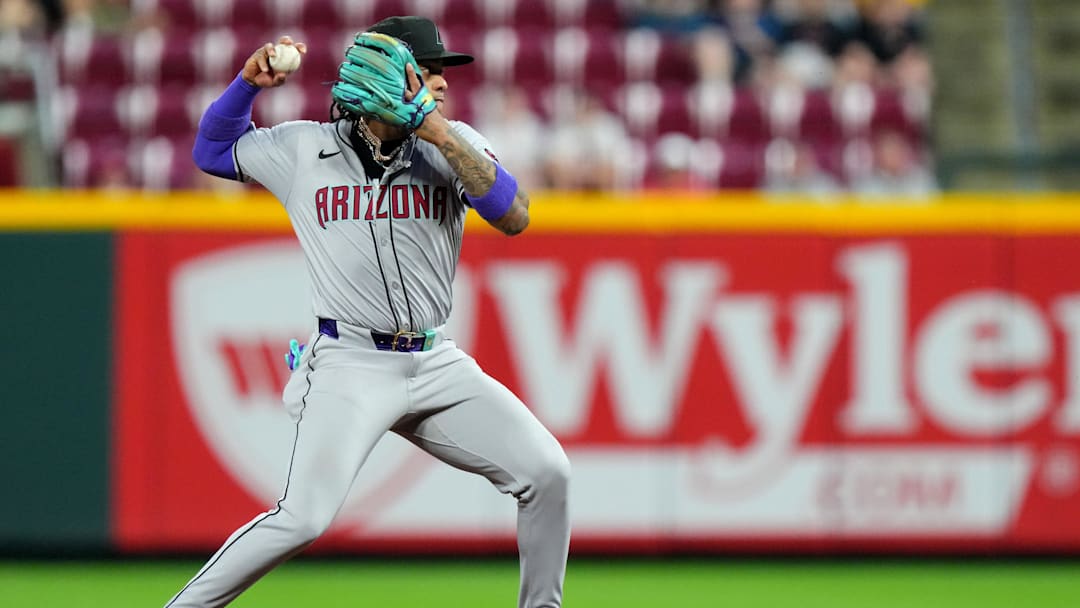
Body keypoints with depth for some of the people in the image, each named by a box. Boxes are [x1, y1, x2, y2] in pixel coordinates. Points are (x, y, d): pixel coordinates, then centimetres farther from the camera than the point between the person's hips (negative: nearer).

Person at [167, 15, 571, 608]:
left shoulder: (454, 143, 3)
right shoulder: (304, 148, 1)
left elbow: (514, 217, -12)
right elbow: (212, 150, 14)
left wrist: (439, 134, -19)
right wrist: (249, 81, -3)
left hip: (438, 364, 4)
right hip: (350, 366, -4)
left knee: (545, 472, -5)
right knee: (302, 519, -19)